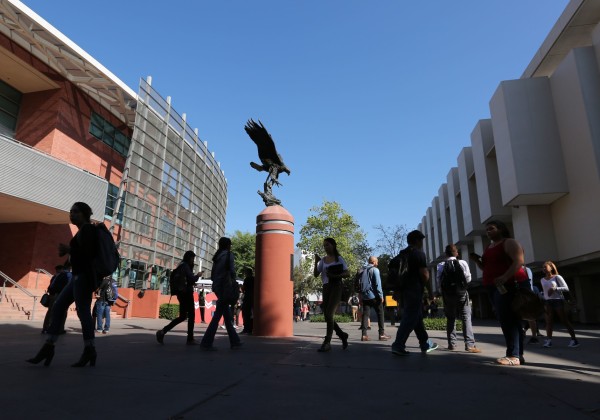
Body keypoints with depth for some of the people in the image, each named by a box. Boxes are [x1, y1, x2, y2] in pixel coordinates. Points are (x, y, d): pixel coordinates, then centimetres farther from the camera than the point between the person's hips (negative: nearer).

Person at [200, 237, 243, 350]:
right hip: (225, 286, -8)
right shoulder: (228, 254, -5)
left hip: (217, 286, 8)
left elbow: (213, 275, 14)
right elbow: (231, 270, -14)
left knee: (227, 314, 10)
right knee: (218, 314, -7)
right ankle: (206, 342, -7)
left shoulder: (217, 256, 16)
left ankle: (234, 341, 15)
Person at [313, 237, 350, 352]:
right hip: (326, 288, 6)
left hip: (336, 287, -5)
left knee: (329, 314, -15)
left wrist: (335, 276, -16)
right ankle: (342, 335, 26)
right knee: (327, 316, 7)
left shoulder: (339, 259, 0)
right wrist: (316, 262, -8)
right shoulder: (323, 260, 11)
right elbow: (316, 274, 5)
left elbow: (347, 273, -3)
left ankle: (327, 342, -8)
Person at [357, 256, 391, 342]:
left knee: (365, 314, 3)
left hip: (365, 296, 6)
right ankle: (382, 334, 3)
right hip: (374, 296, -6)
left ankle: (364, 335, -5)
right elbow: (377, 283, -13)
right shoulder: (375, 270, -5)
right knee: (380, 314, 5)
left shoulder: (363, 271, 16)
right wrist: (381, 295, -11)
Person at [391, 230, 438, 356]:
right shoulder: (419, 253, -8)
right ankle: (398, 345, -11)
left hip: (404, 289, 9)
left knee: (417, 317, 16)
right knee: (410, 318, -7)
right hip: (415, 290, -8)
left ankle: (425, 344, 24)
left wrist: (397, 290, 21)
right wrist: (429, 289, -4)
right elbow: (424, 274, -14)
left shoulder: (402, 254, 16)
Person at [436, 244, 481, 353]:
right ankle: (470, 344, -9)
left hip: (447, 295, 2)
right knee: (466, 318, 0)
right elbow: (468, 279, -3)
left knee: (450, 319, 12)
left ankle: (451, 344, 13)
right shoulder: (463, 263, -4)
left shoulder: (441, 266, -3)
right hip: (461, 294, -1)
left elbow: (438, 282, -3)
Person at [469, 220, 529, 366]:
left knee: (508, 320, -14)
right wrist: (477, 260, 8)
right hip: (494, 288, 9)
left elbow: (519, 261, -19)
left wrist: (505, 277, -31)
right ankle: (518, 355, 15)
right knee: (511, 320, 10)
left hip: (510, 285, -9)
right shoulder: (488, 247, 20)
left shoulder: (509, 243, -5)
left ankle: (513, 356, -13)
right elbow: (487, 268, 27)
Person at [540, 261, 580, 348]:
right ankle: (549, 340, -5)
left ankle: (574, 339, 8)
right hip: (548, 302, 4)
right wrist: (544, 300, 10)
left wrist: (555, 288, -19)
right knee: (548, 321, -3)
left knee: (565, 320, -1)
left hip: (558, 300, -4)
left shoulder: (557, 277, -2)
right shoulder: (542, 280, 13)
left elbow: (566, 288, -7)